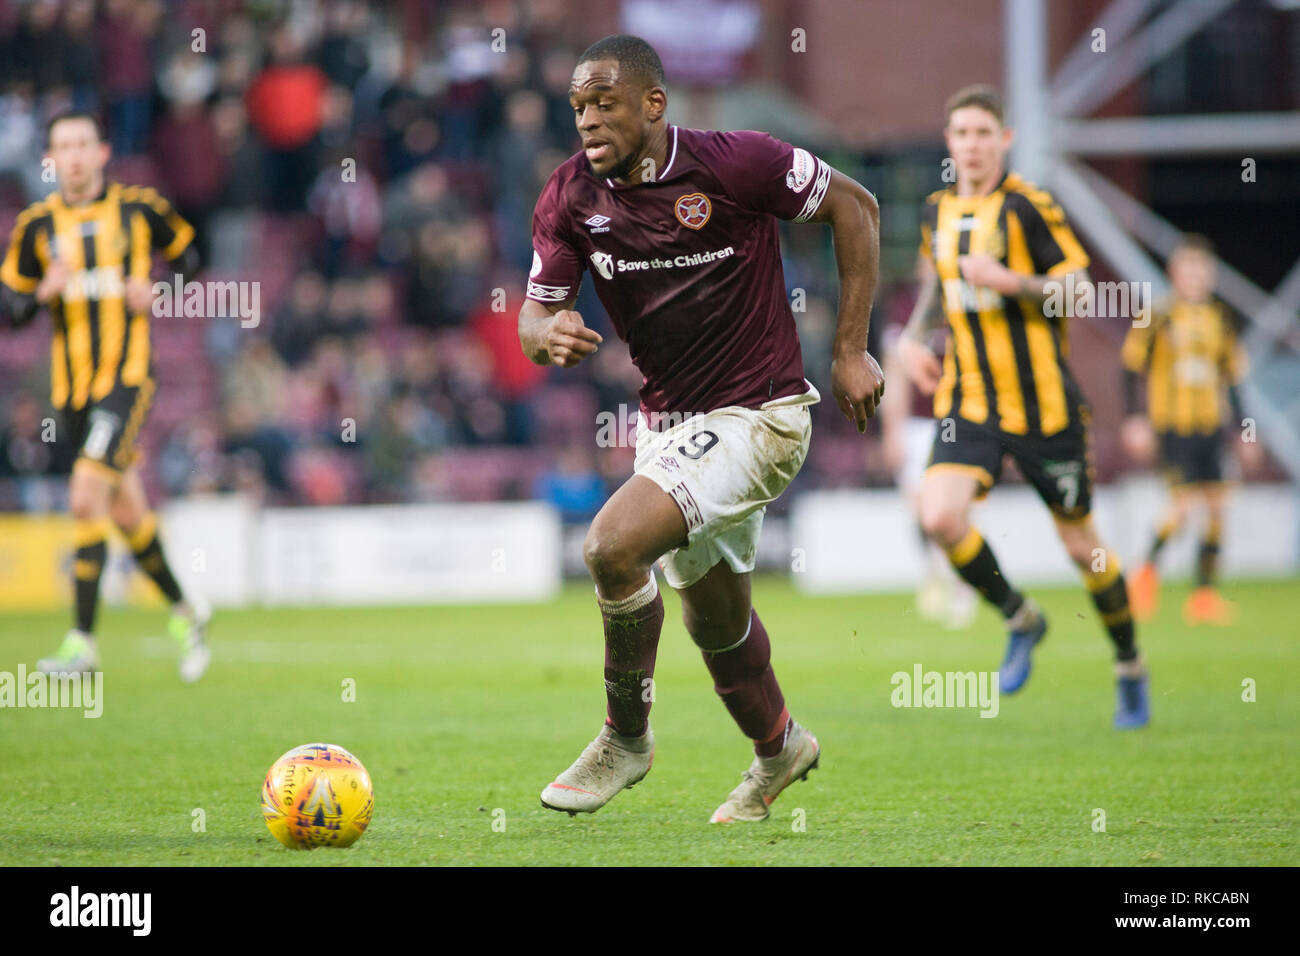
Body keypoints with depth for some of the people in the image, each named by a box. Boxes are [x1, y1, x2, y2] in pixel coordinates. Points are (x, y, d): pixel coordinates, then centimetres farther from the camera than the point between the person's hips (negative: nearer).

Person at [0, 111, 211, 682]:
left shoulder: (139, 207, -1)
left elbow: (185, 251, 16)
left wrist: (159, 289, -3)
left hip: (126, 379, -4)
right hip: (70, 388, 4)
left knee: (86, 499, -19)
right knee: (128, 514, 12)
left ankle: (82, 643, -15)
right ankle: (184, 612, 35)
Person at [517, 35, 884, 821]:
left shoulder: (735, 164, -18)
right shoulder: (571, 197, -5)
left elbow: (854, 206, -6)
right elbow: (537, 315, 2)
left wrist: (851, 351, -7)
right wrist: (550, 334, -25)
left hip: (760, 416, -7)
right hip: (668, 424, 7)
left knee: (615, 544, -24)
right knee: (715, 619, 20)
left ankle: (627, 738, -4)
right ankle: (779, 749, 48)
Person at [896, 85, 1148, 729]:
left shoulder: (1027, 206, -9)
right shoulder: (938, 211, 9)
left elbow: (1079, 287, -10)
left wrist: (1010, 282, -23)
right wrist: (913, 337, 10)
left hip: (1042, 403, -4)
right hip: (969, 402, 4)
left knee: (1080, 543, 4)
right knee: (940, 517, -19)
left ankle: (1130, 669, 26)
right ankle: (1020, 620, 6)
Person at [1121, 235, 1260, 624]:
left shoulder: (1220, 319, 10)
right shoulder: (1160, 316, -4)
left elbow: (1231, 378, 17)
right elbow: (1132, 366, -2)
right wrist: (1135, 419, -11)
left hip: (1210, 427, 5)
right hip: (1171, 427, -5)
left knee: (1215, 506, -1)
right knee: (1184, 501, -16)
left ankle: (1205, 593, 6)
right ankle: (1148, 570, 6)